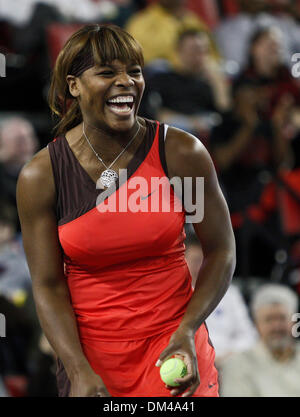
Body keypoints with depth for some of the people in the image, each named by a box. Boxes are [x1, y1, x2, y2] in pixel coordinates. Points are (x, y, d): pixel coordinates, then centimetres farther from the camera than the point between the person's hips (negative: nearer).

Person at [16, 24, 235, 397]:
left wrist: (187, 332, -14)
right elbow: (47, 285, -7)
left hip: (173, 345, 0)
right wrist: (80, 373, -17)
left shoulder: (181, 153, -8)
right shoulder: (40, 177, -8)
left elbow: (221, 250, -2)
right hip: (89, 350, 0)